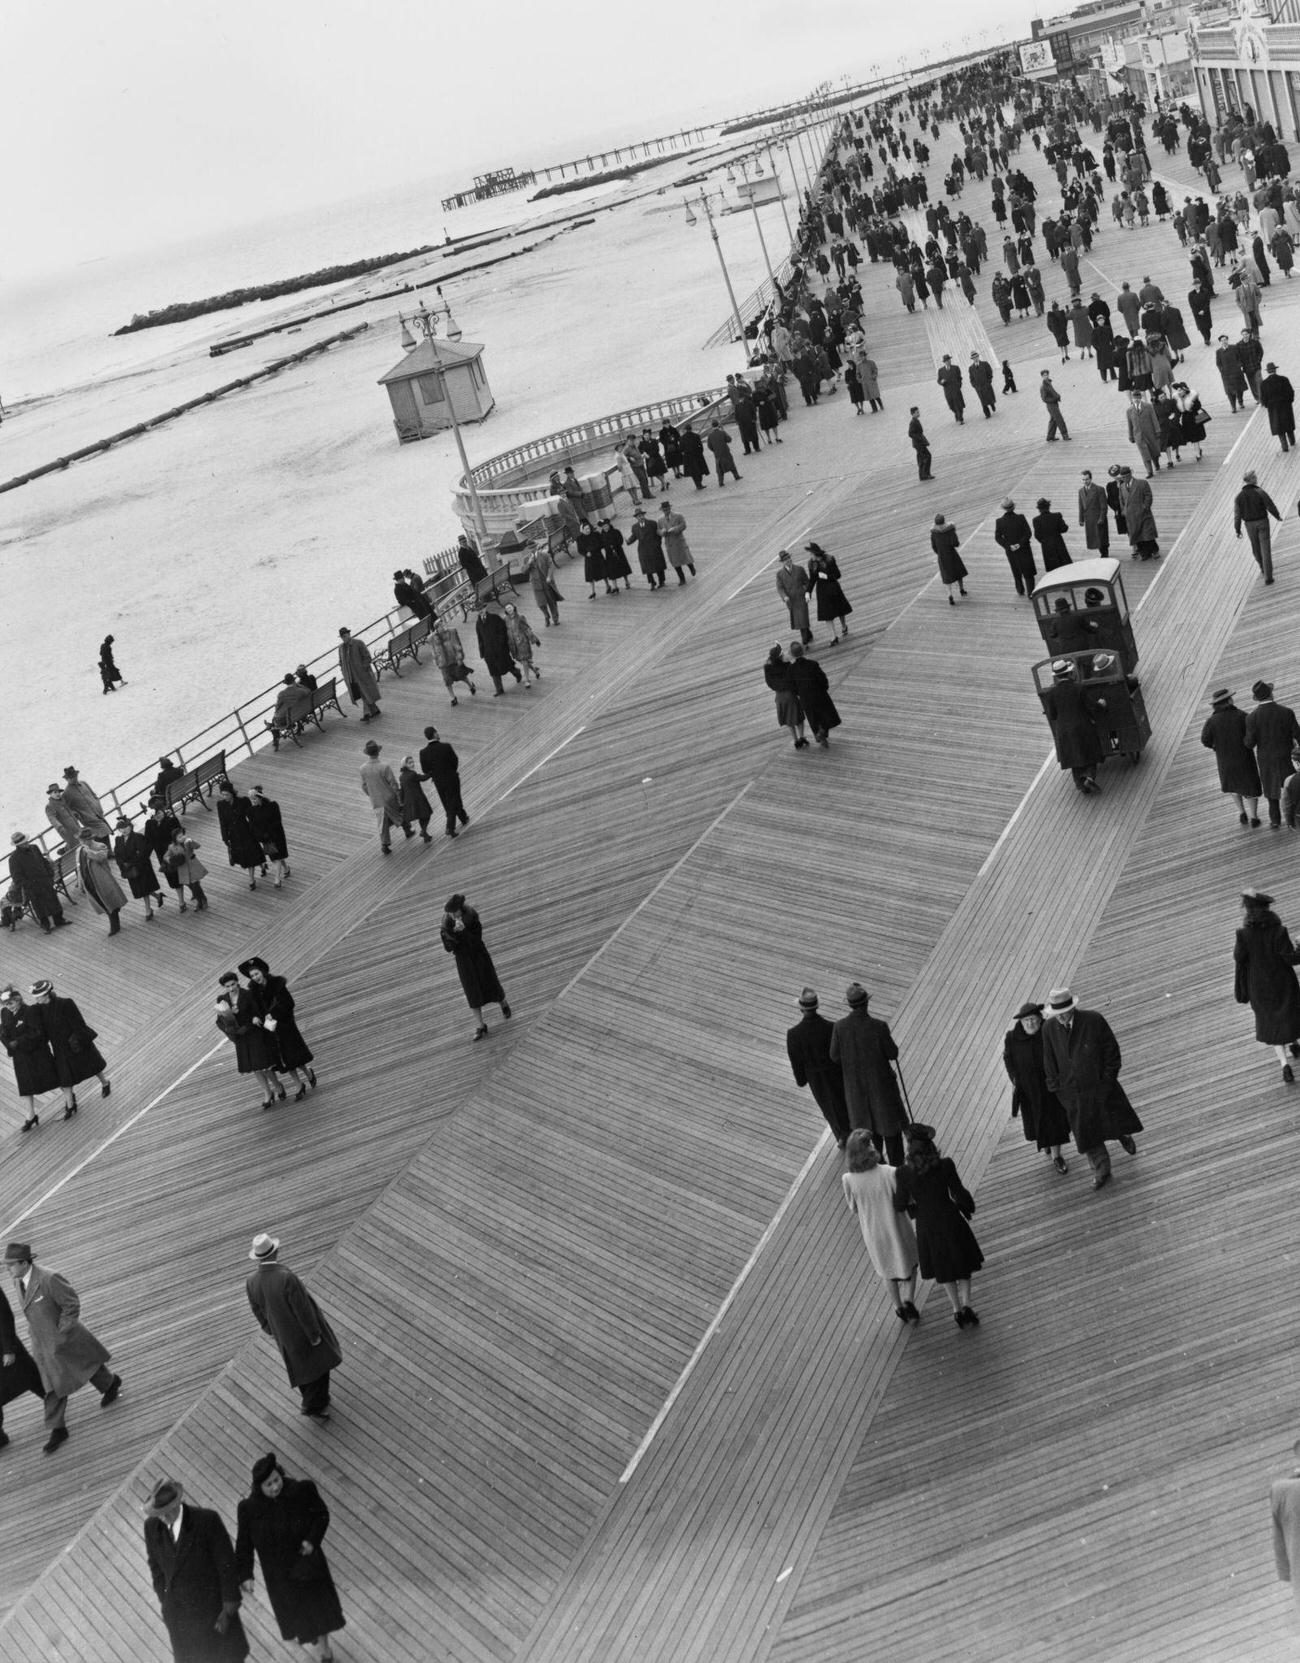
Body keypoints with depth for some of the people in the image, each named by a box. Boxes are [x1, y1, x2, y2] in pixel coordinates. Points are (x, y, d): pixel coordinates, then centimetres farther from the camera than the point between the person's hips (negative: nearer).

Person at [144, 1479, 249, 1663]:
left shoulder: (207, 1520, -22)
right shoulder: (151, 1526, -10)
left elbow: (227, 1564, -15)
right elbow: (156, 1567, 6)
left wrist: (229, 1610, -11)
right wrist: (165, 1602, 6)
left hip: (213, 1610, -3)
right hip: (179, 1616, 3)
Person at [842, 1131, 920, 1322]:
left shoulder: (848, 1180, -25)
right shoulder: (890, 1173, -31)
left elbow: (854, 1208, -9)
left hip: (873, 1232, 2)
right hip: (896, 1228, -2)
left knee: (887, 1270, 28)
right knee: (909, 1263, 29)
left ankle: (900, 1308, 44)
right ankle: (909, 1300, 19)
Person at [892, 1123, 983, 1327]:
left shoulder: (904, 1173, -22)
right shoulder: (945, 1165, -22)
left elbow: (900, 1205, -12)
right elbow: (959, 1193, -12)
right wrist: (968, 1208, 9)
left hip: (927, 1224, 1)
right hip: (950, 1218, -1)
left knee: (943, 1266, 24)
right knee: (961, 1260, 25)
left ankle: (957, 1310, 32)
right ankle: (966, 1304, 19)